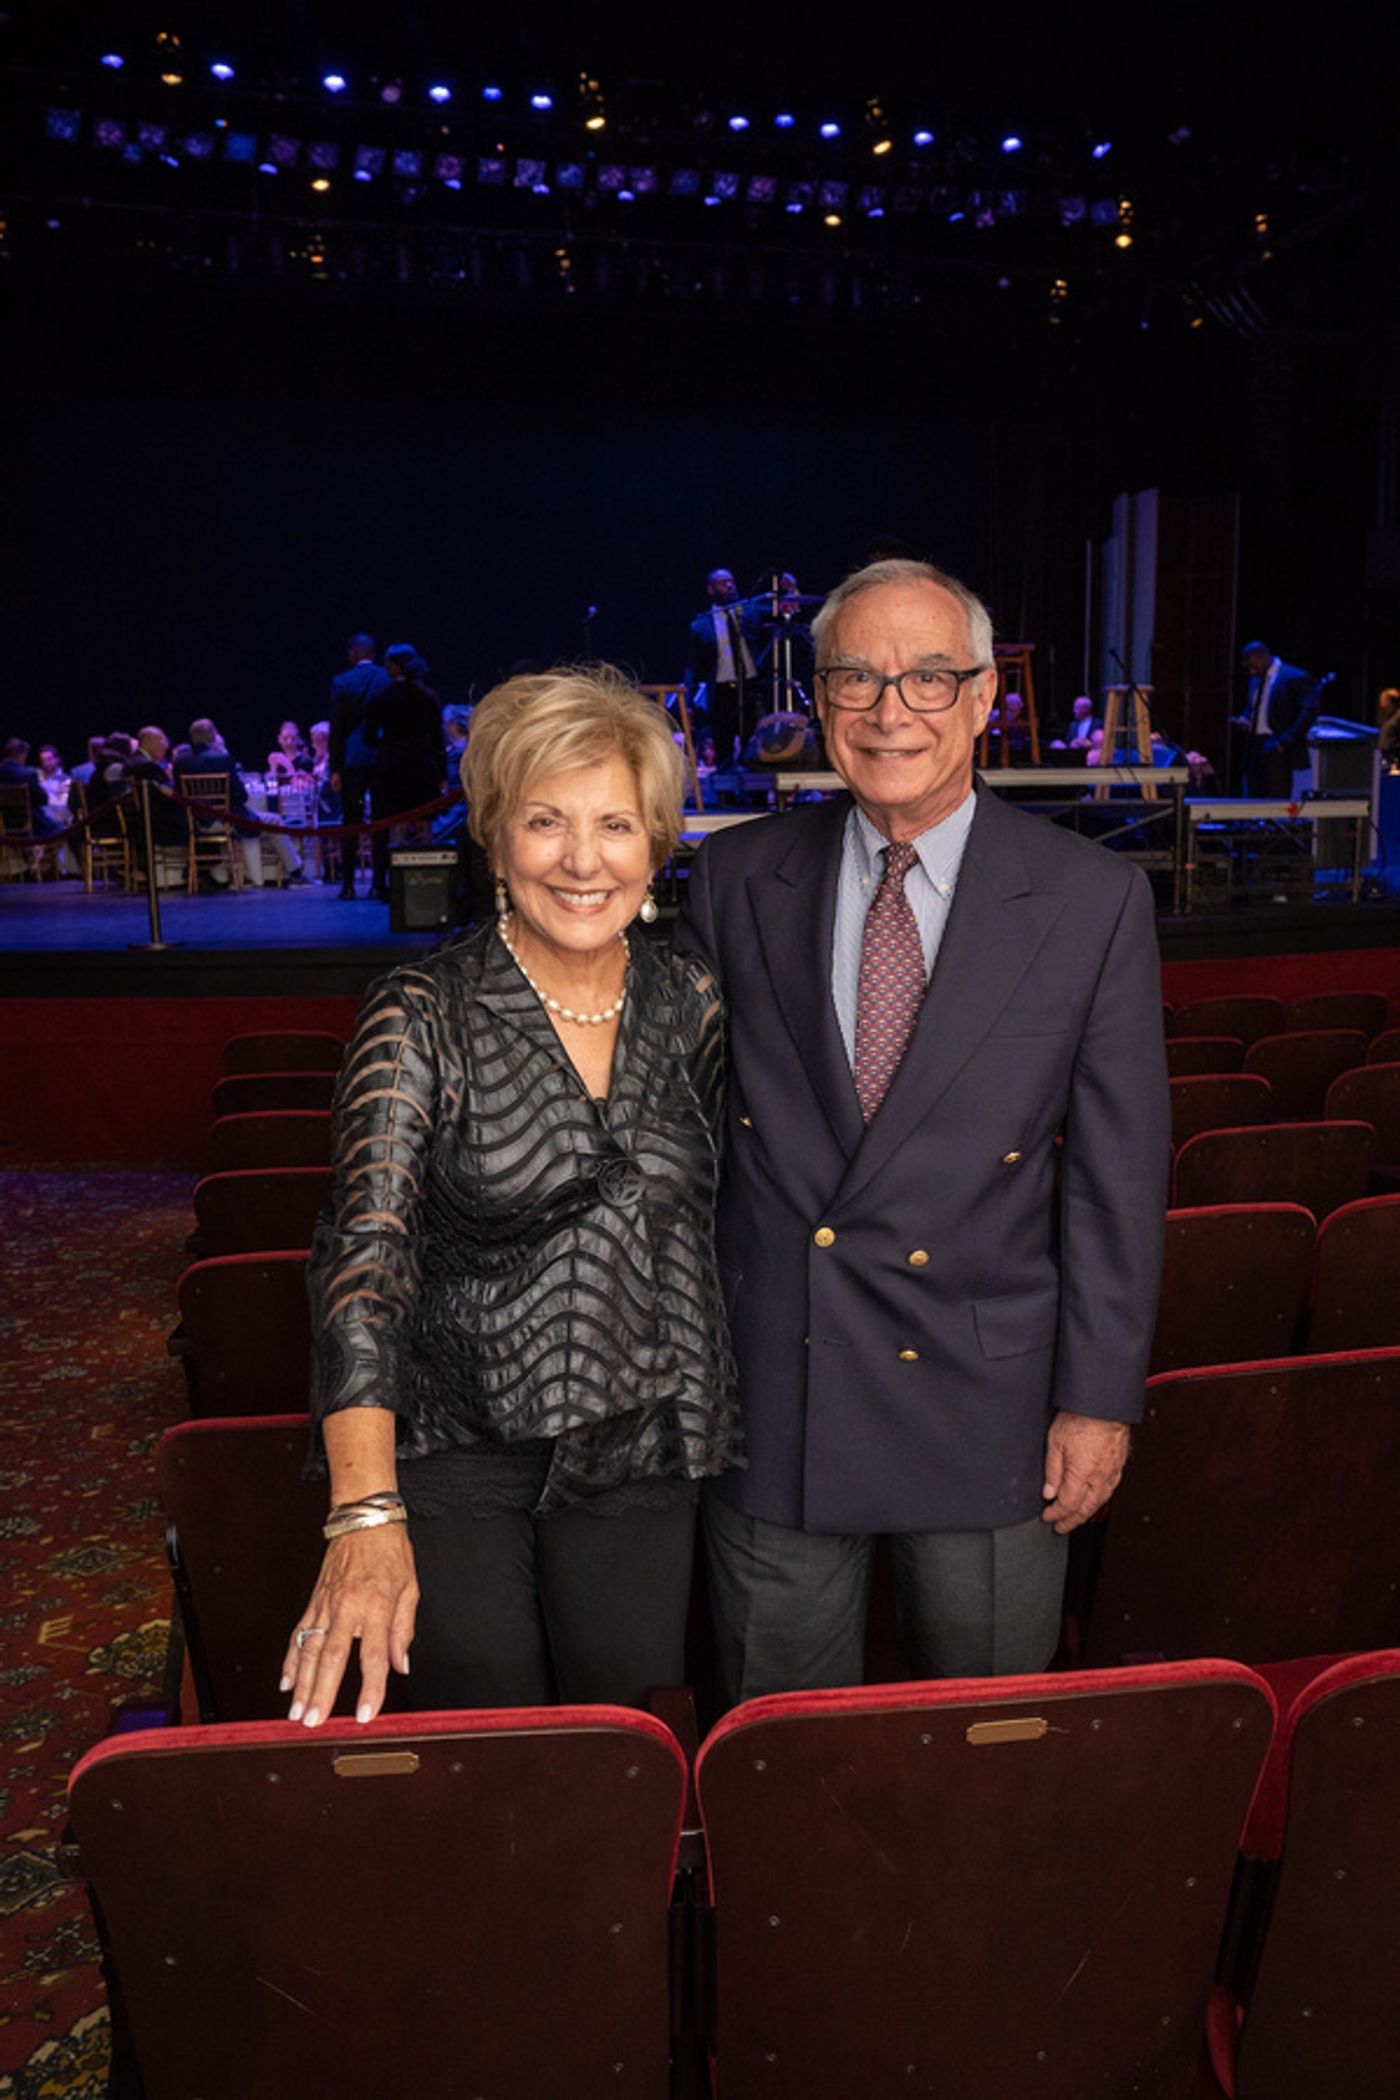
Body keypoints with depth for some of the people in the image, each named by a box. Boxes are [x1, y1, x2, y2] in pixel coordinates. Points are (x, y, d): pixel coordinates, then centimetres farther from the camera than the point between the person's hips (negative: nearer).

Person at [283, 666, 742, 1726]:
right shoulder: (426, 1014, -12)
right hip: (455, 1452, -3)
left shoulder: (689, 1003, 0)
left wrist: (718, 1419, 7)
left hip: (641, 1457, 3)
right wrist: (366, 1516, -30)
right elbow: (366, 1248, -21)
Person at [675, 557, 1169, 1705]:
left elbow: (1118, 1168, -4)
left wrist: (1100, 1397, -4)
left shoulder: (1094, 898, -6)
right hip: (770, 1393, 2)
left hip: (990, 1402, -1)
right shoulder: (735, 879, -1)